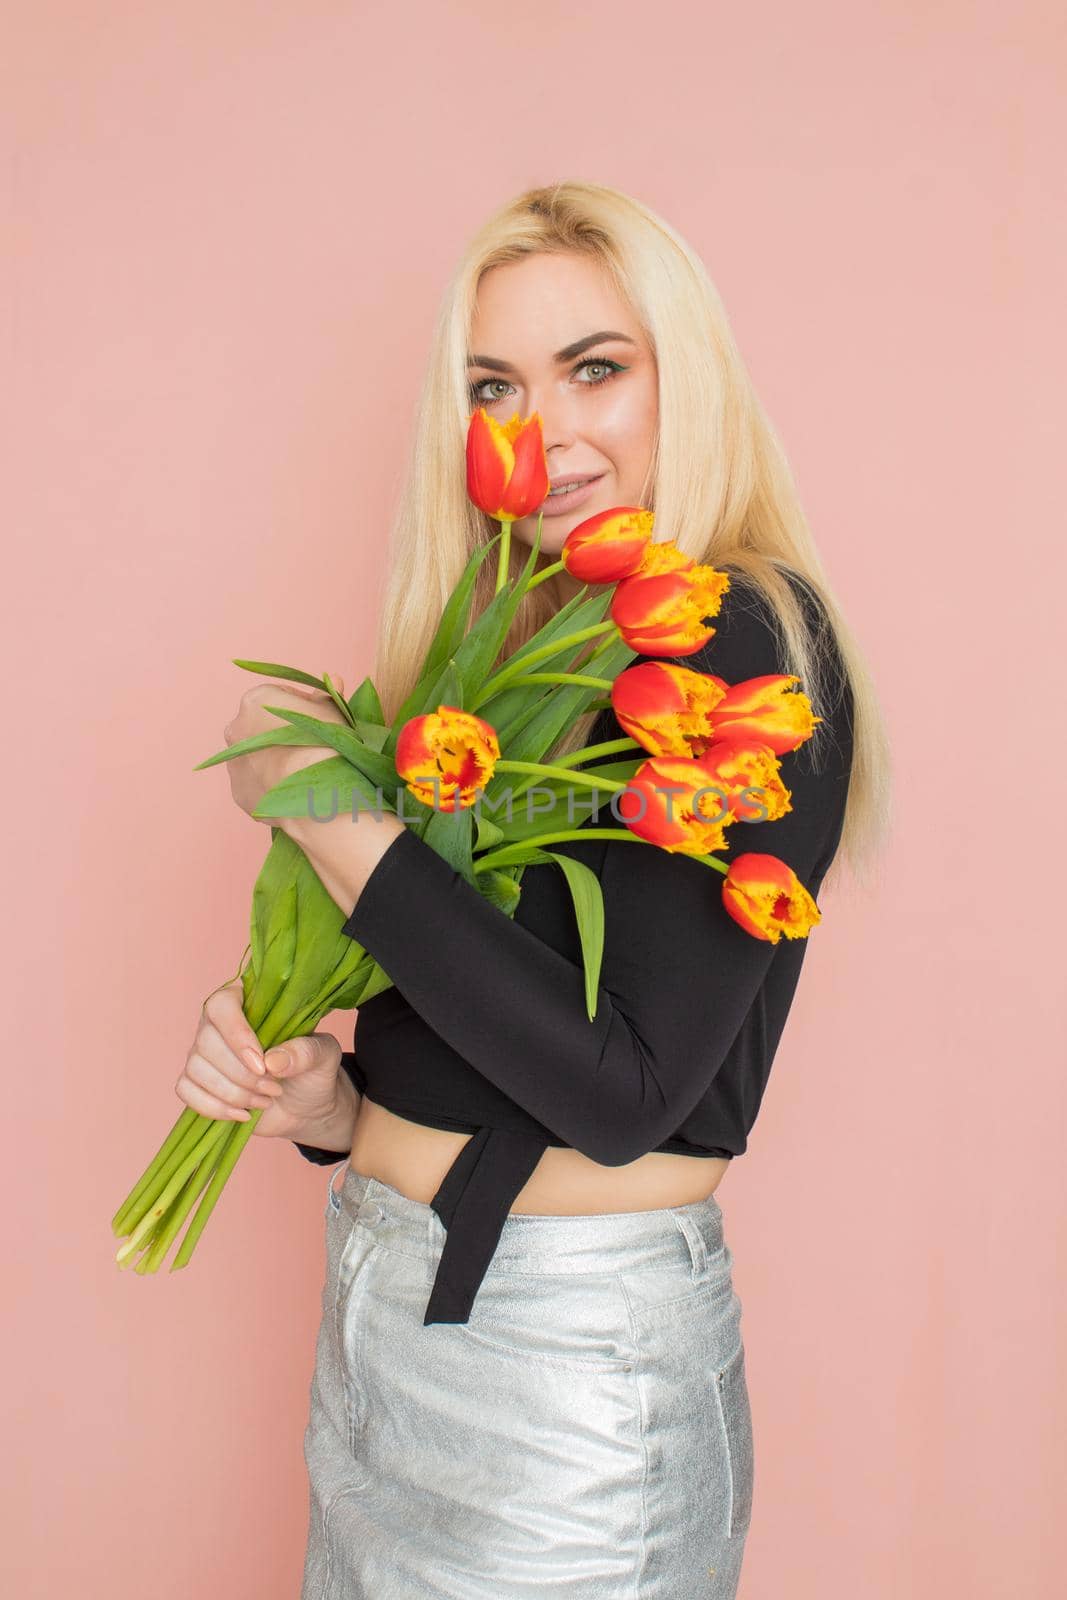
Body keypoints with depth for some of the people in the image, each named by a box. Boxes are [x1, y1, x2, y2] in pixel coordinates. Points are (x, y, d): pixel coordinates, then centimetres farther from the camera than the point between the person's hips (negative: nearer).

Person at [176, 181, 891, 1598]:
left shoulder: (750, 645, -16)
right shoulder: (517, 644, 6)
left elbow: (626, 1092, -24)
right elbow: (462, 1054, 10)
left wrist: (329, 814, -21)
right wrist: (322, 1099, -10)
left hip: (576, 1341, -7)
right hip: (381, 1306, 7)